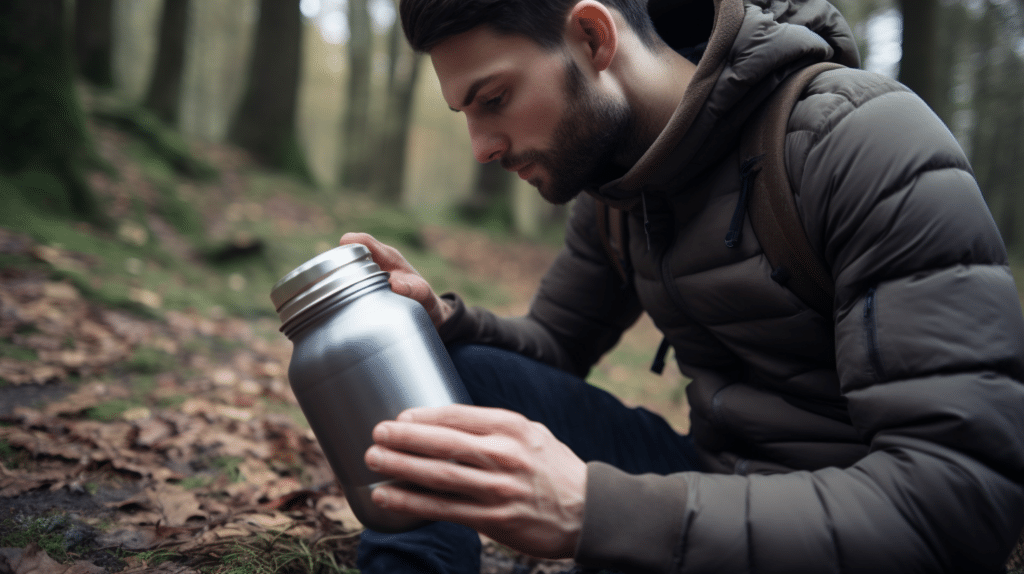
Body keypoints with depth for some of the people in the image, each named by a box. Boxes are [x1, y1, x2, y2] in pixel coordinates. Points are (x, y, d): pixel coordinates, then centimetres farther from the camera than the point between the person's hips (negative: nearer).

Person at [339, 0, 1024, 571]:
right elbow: (553, 347, 14)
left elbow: (959, 500, -28)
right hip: (710, 485, 6)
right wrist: (443, 320, -10)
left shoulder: (865, 135, -22)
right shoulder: (613, 190, 2)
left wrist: (592, 509, -36)